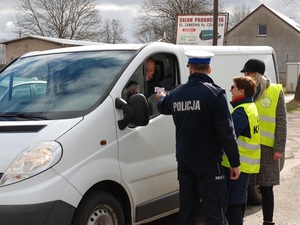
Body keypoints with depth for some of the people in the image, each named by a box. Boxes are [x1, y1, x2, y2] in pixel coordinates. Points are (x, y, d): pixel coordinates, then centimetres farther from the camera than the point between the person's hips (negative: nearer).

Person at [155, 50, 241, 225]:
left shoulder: (176, 93, 5)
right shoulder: (215, 94, -14)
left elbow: (162, 107, 29)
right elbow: (227, 132, -16)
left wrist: (161, 97, 53)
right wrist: (235, 163, -8)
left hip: (184, 160, 6)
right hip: (208, 161, -6)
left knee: (187, 208, 16)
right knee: (215, 210, -1)